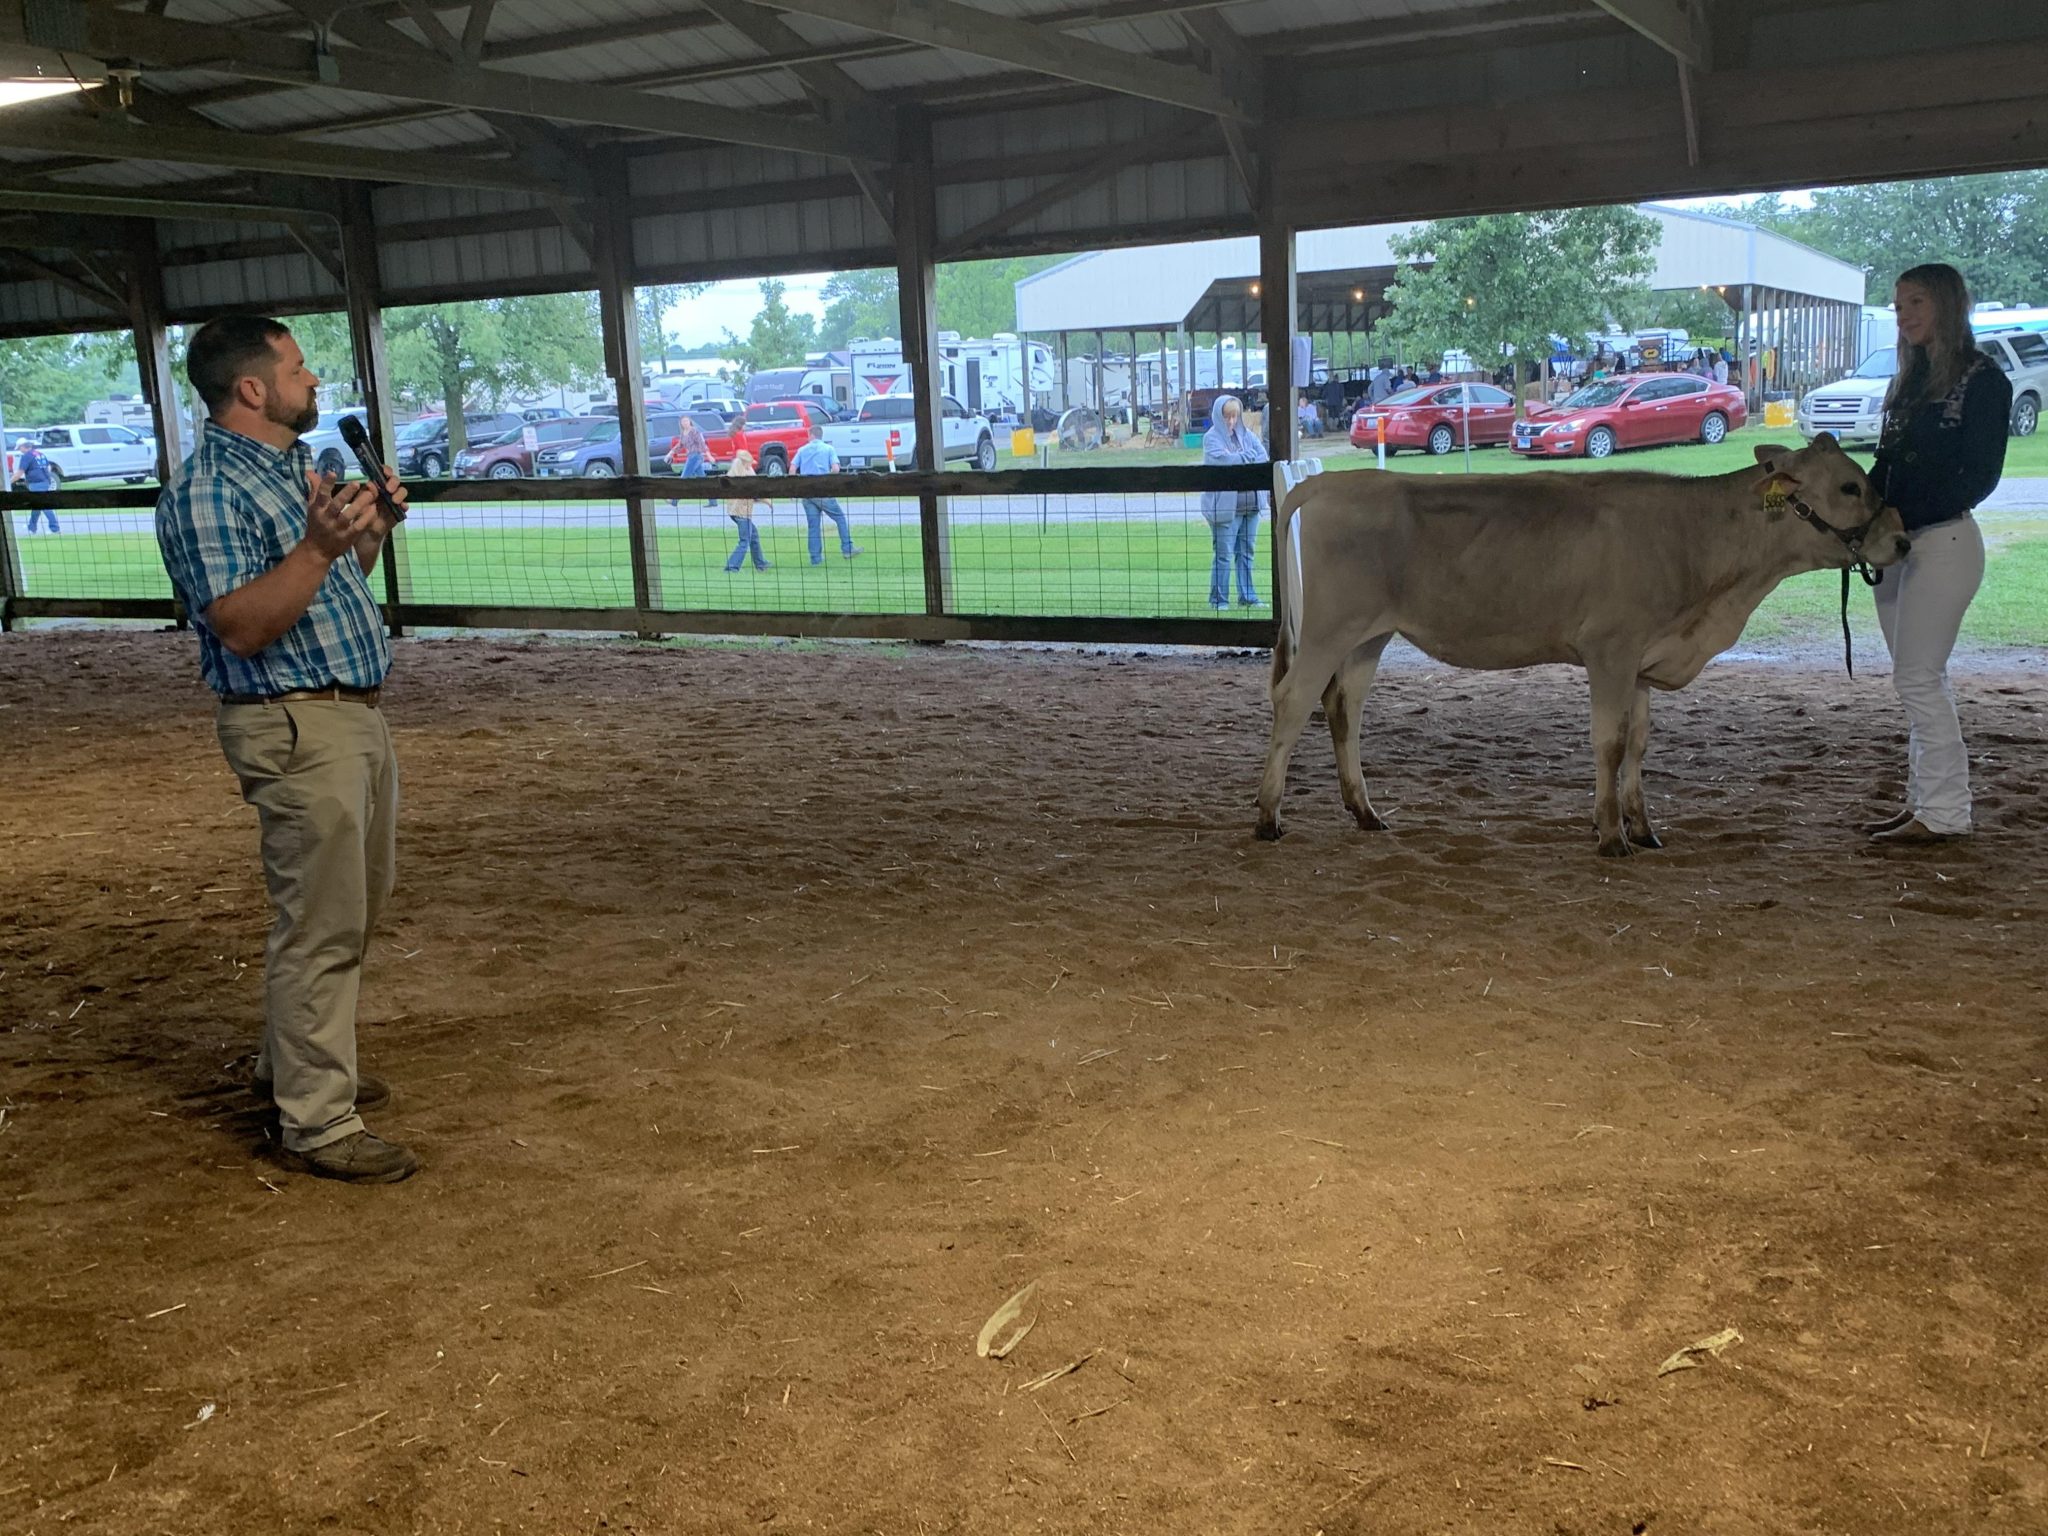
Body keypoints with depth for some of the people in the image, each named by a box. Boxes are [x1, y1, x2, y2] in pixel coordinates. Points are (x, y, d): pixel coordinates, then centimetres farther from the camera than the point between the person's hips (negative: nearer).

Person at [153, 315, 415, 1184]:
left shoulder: (295, 468, 14)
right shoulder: (208, 492, -16)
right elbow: (241, 626, -22)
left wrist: (370, 532, 8)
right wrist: (319, 545, -31)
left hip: (355, 713, 10)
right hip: (296, 726, -10)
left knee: (354, 907, 20)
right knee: (321, 925, -6)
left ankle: (293, 1064, 36)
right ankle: (318, 1123, 4)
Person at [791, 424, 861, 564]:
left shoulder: (802, 450, 10)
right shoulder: (828, 448, 4)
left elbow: (792, 470, 3)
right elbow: (835, 469, -8)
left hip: (806, 493, 3)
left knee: (813, 525, 7)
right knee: (840, 518, 10)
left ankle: (816, 558, 7)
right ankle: (847, 549, 6)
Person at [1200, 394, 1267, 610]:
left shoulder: (1247, 435, 13)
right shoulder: (1211, 438, -3)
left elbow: (1263, 457, 1)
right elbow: (1223, 460, -20)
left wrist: (1238, 459, -13)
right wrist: (1250, 456, -6)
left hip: (1250, 502, 5)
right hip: (1225, 504, -5)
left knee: (1247, 552, 10)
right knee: (1224, 554, -3)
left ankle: (1247, 596, 18)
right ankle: (1219, 599, 3)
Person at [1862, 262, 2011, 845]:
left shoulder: (1983, 380, -7)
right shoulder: (1912, 380, 17)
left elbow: (1980, 474, -13)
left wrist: (1904, 517, -22)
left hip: (1944, 541, -8)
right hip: (1896, 544, 8)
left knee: (1918, 678, -9)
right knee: (1920, 680, 11)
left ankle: (1944, 814, -2)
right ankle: (1923, 802, 17)